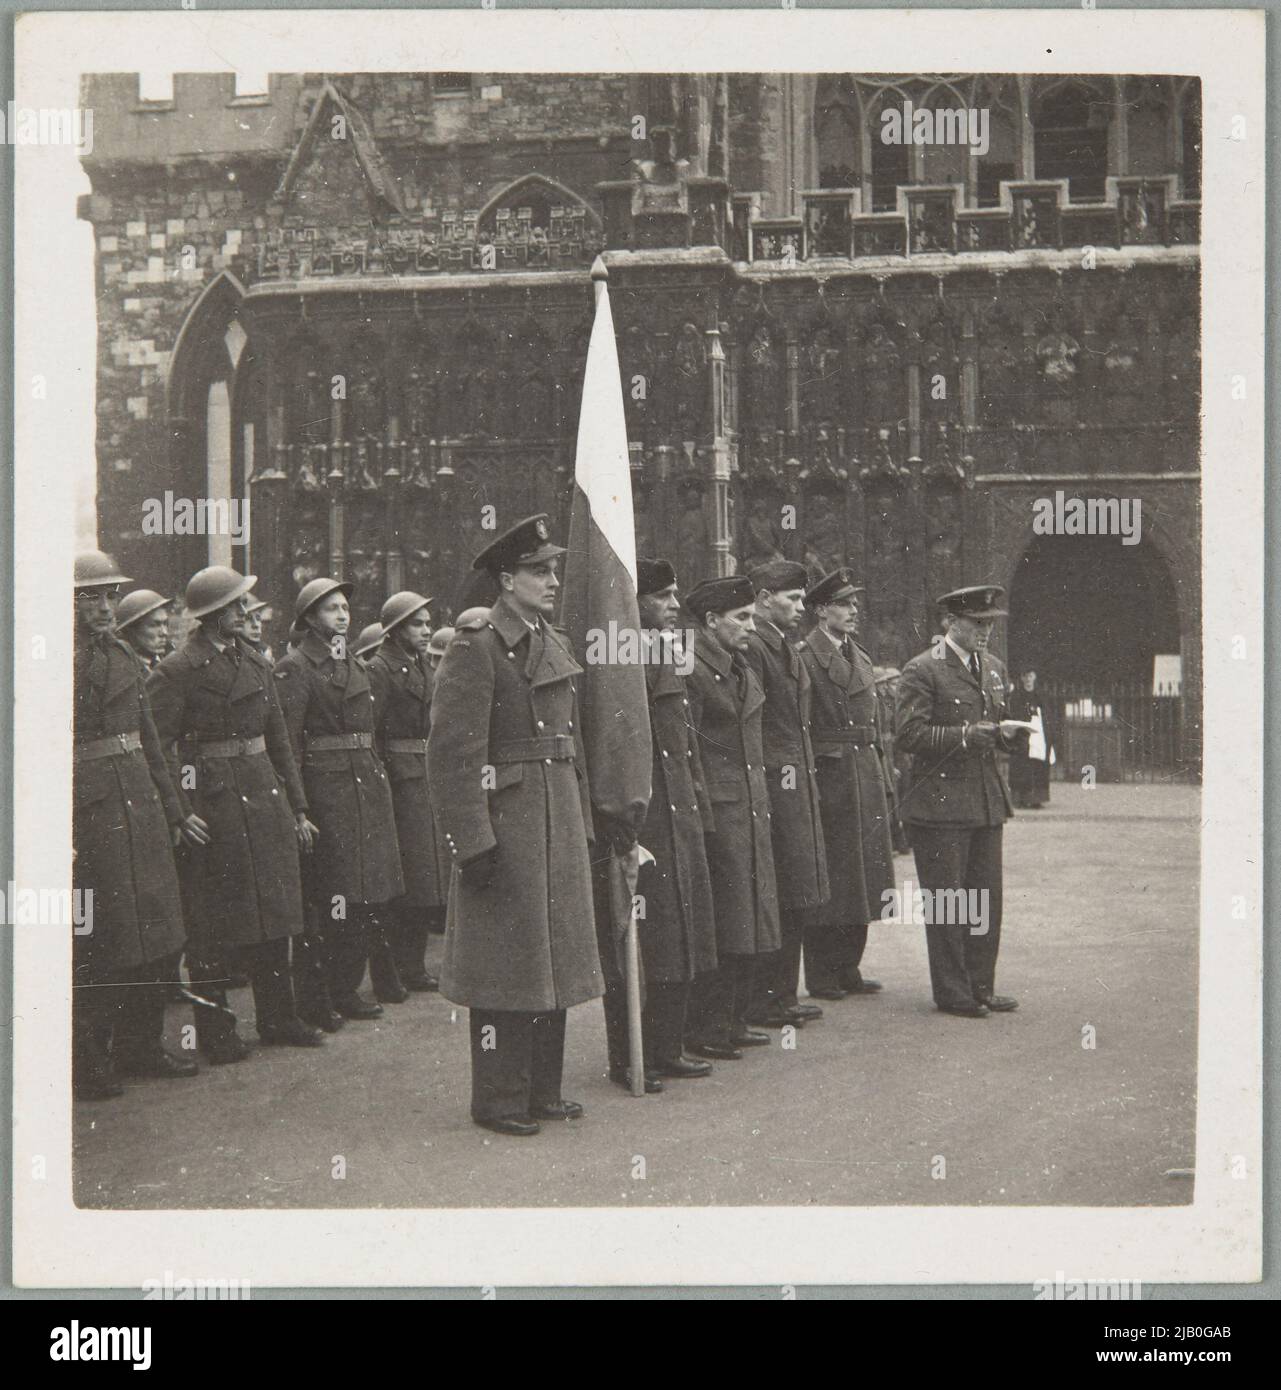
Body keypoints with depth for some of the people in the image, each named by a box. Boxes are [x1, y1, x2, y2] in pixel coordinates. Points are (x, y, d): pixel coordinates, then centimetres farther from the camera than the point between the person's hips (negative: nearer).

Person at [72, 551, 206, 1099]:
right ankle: (89, 1064, 10)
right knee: (94, 946, -1)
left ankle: (141, 1046, 25)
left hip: (139, 800, 8)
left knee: (158, 932, 11)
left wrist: (174, 811, 20)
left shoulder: (124, 657, 14)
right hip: (87, 804, -7)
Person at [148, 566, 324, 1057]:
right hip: (211, 799, -7)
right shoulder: (176, 671, -9)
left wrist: (297, 808, 15)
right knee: (214, 924, 0)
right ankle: (215, 1030, 10)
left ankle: (277, 1018, 22)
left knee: (274, 911, 11)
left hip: (265, 793, 7)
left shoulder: (256, 662, 13)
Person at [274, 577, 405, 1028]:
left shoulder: (353, 665, 17)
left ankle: (346, 990, 19)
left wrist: (376, 778, 16)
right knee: (324, 899, -5)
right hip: (324, 785, -8)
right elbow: (286, 742, -12)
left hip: (366, 784, 8)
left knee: (364, 896, 9)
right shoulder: (294, 668, -7)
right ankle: (313, 1002, 2)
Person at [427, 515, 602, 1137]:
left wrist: (582, 822, 16)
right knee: (506, 963, -2)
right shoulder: (475, 648, -12)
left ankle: (542, 1090, 23)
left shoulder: (555, 644, 14)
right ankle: (499, 1100, 8)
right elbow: (453, 754, -16)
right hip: (505, 819, -8)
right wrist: (473, 843, -20)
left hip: (559, 820, 8)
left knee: (555, 957, 13)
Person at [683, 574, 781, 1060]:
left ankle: (732, 1020, 21)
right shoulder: (693, 671, -12)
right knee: (719, 927, -4)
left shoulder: (740, 670, 16)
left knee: (747, 925, 12)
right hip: (717, 814, -9)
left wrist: (761, 801, 17)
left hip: (750, 810, 9)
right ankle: (707, 1030, 3)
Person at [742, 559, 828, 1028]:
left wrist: (808, 787, 19)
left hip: (798, 790, 10)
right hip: (774, 789, -10)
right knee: (774, 901, -5)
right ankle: (764, 1002, 1)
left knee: (793, 902, 12)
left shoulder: (787, 651, 19)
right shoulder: (752, 648, -12)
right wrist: (759, 790, -20)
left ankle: (783, 994, 19)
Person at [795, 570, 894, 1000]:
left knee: (861, 877, 10)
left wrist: (877, 775, 14)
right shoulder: (804, 657, -8)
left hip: (866, 775, 8)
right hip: (828, 776, -8)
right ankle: (820, 976, 5)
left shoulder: (861, 658, 17)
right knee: (827, 883, -3)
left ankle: (848, 968, 18)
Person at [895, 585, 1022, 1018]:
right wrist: (965, 735, -20)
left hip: (987, 800, 7)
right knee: (947, 901, -2)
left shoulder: (993, 669, 16)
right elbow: (909, 734, -14)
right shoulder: (922, 671, -8)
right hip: (941, 802, -7)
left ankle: (981, 986, 17)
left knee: (987, 898, 8)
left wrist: (1005, 732, 2)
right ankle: (952, 993, 5)